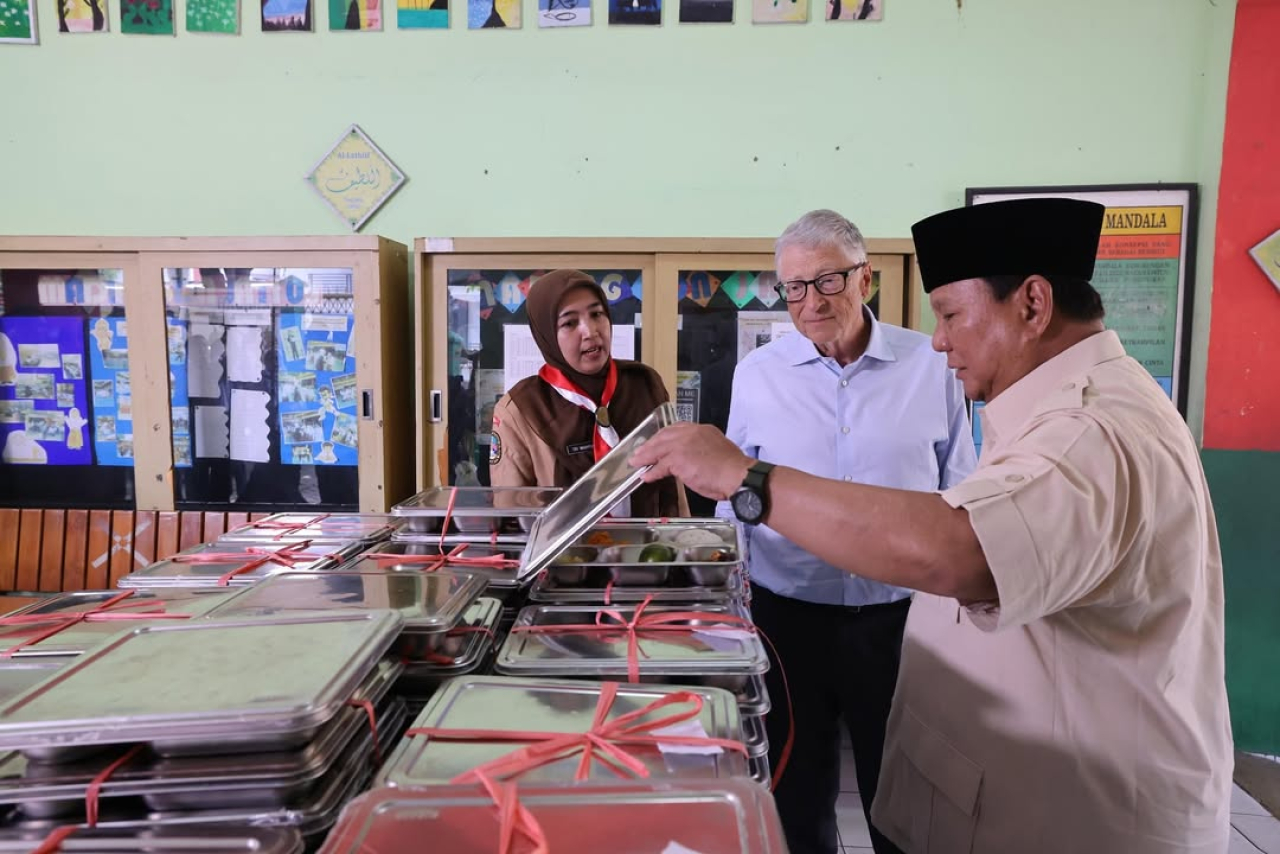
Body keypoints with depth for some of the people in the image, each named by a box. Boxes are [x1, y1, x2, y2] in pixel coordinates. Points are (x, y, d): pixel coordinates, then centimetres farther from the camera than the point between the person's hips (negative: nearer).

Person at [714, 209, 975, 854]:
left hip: (902, 614, 0)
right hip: (787, 613, 1)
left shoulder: (931, 365, -3)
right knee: (798, 793, 18)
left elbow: (959, 494, 4)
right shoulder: (756, 373, -1)